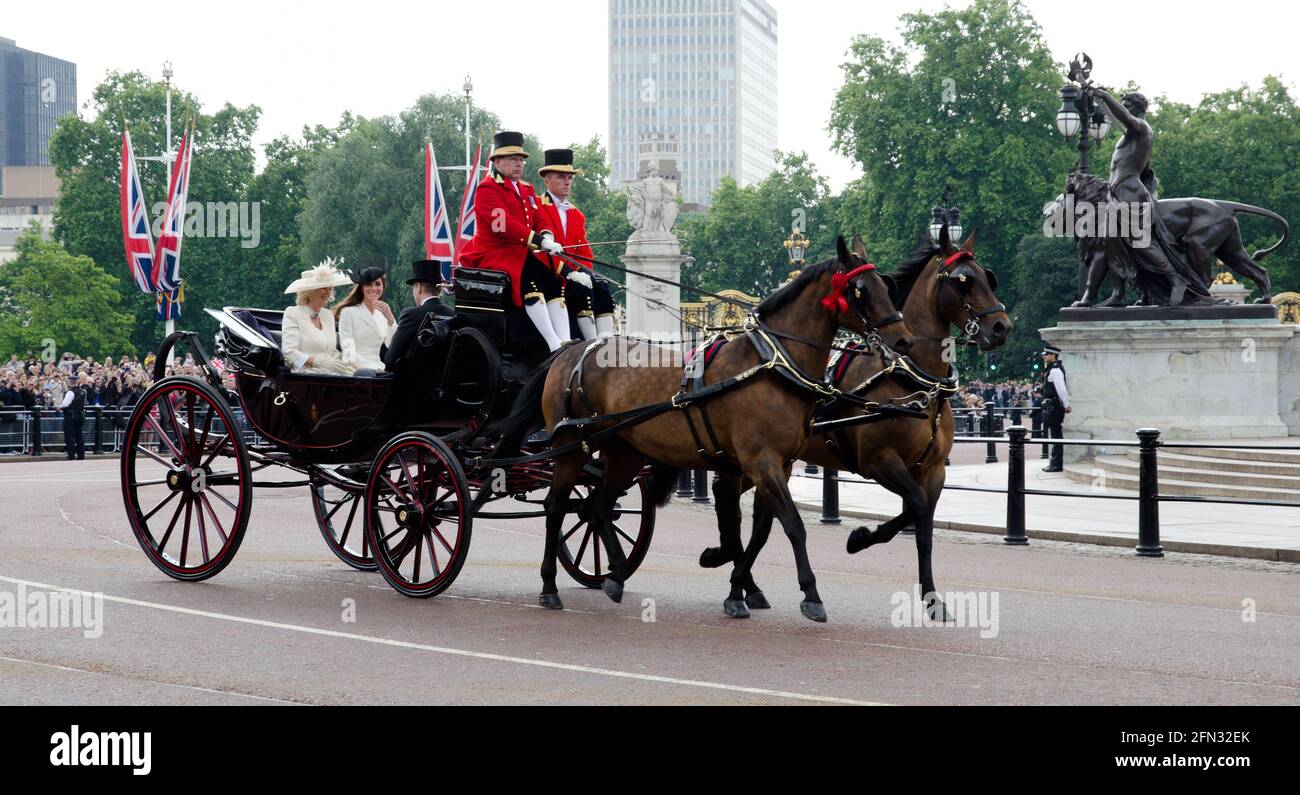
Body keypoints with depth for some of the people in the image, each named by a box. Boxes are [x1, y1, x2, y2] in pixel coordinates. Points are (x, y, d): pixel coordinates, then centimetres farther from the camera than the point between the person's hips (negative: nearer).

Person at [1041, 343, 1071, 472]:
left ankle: (1057, 464, -5)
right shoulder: (1050, 369, 16)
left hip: (1054, 407, -10)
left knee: (1056, 435, -7)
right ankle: (1055, 463, 20)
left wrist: (1066, 405, -16)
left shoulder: (1055, 370, -16)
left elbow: (1062, 389, -20)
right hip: (1050, 407, 10)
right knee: (1055, 434, 14)